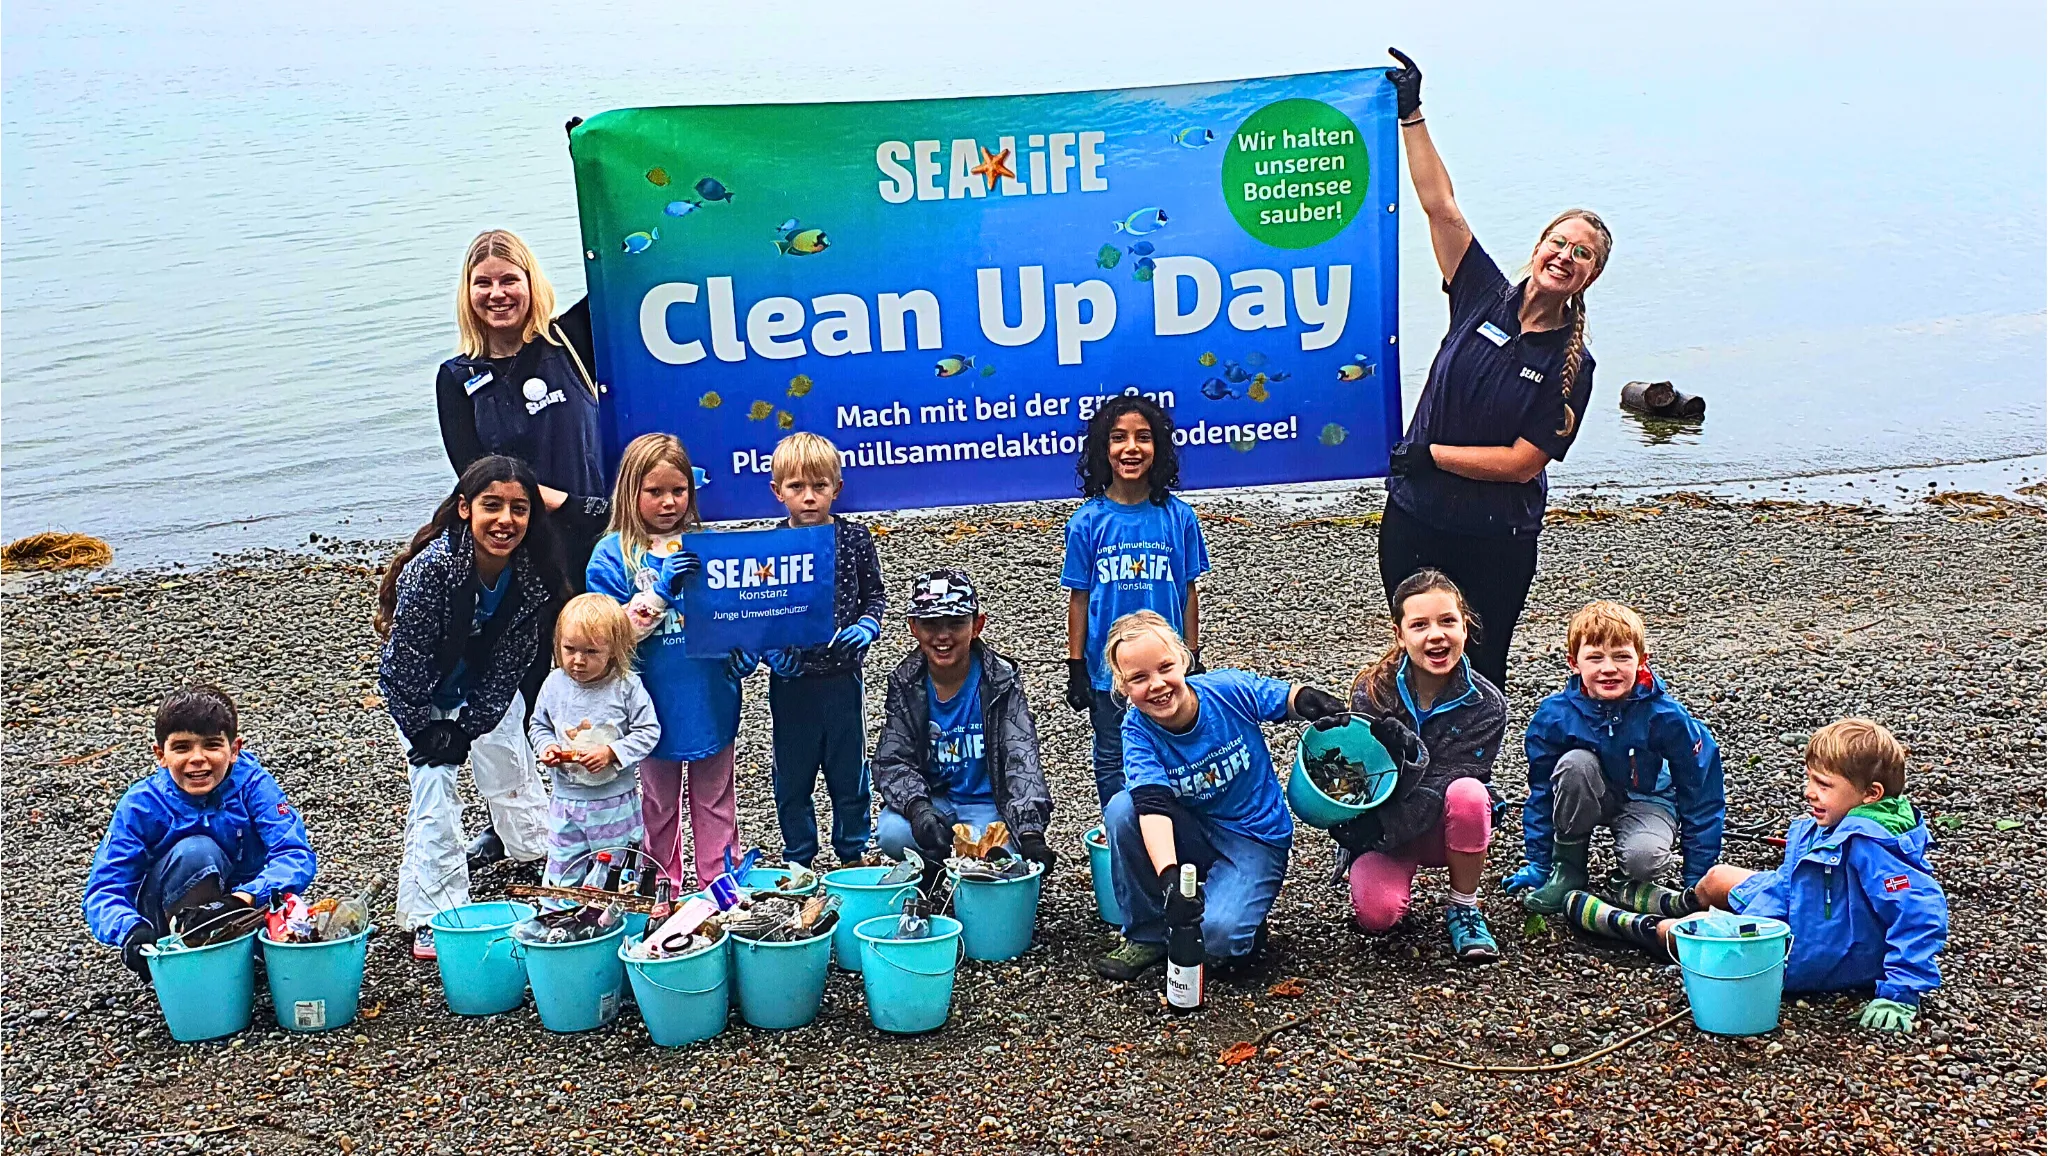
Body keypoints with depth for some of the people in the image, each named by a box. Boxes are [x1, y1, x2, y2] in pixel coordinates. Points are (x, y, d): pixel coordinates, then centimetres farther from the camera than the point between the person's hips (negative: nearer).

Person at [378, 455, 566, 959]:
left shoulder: (532, 575, -22)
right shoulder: (430, 569, -35)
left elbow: (510, 665, -12)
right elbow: (406, 665, -26)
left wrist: (466, 729, -15)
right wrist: (428, 731, -17)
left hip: (489, 692, 4)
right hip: (421, 694, -4)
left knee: (513, 774, 13)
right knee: (433, 784, -9)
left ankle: (544, 858, 39)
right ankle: (433, 915, -1)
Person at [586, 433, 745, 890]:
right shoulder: (613, 555, -7)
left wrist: (745, 649, -9)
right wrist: (662, 589, -24)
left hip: (710, 695, 2)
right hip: (656, 704, -1)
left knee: (715, 799, 14)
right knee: (660, 803, 16)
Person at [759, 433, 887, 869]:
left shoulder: (854, 538, -4)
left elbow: (876, 594, 6)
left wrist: (868, 625, -13)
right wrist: (770, 649, -16)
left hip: (842, 674, 0)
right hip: (791, 679, 0)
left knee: (849, 770, 12)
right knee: (792, 773, 11)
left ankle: (853, 855, 30)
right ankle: (797, 860, 28)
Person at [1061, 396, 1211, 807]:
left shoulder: (1179, 517, -5)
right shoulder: (1088, 521, -7)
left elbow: (1188, 593, 1)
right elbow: (1079, 598, -2)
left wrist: (1193, 660, 2)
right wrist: (1075, 667, -2)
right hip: (1107, 667, 0)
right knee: (1112, 760, 13)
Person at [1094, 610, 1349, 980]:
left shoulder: (1229, 689, -19)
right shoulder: (1138, 731, -17)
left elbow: (1288, 699, -1)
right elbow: (1153, 805, -32)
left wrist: (1310, 701, -28)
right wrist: (1169, 879, -49)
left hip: (1256, 838, -3)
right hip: (1193, 835, 3)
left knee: (1217, 936, -28)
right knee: (1122, 808, -26)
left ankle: (1246, 921, 10)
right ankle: (1147, 936, -9)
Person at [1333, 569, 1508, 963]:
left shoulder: (1486, 705, -17)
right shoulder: (1373, 691, -16)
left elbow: (1442, 786, -21)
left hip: (1442, 831, 0)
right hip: (1382, 823, 0)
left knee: (1467, 793, -34)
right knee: (1377, 914, -28)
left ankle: (1464, 909, -10)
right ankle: (1397, 872, 12)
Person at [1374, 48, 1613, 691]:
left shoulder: (1571, 365, -7)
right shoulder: (1485, 299, -1)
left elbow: (1523, 462, -12)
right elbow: (1440, 207, -4)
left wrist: (1429, 453, -13)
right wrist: (1411, 113, -6)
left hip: (1497, 543, -2)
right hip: (1413, 523, 2)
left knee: (1479, 677, 7)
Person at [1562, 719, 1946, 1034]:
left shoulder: (1868, 844, -34)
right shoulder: (1826, 826, -6)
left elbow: (1921, 911, -39)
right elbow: (1784, 883, 2)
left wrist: (1901, 993, -38)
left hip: (1813, 961, -9)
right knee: (1718, 877, 23)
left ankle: (1618, 921, 31)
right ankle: (1677, 904, 56)